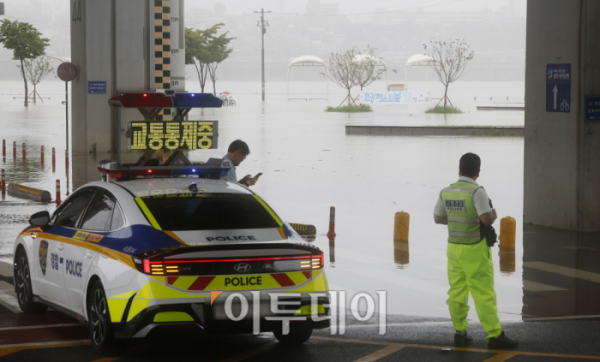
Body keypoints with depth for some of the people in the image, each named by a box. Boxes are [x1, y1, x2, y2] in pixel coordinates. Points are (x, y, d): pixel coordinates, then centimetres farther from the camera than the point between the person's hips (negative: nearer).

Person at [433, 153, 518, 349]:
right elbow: (487, 219, -24)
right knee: (483, 293, -4)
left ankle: (460, 333, 15)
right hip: (474, 250, -6)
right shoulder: (477, 191, -17)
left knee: (457, 291, 10)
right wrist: (493, 215, -2)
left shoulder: (446, 192, 3)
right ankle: (494, 335, -3)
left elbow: (438, 218, 14)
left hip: (454, 247, 6)